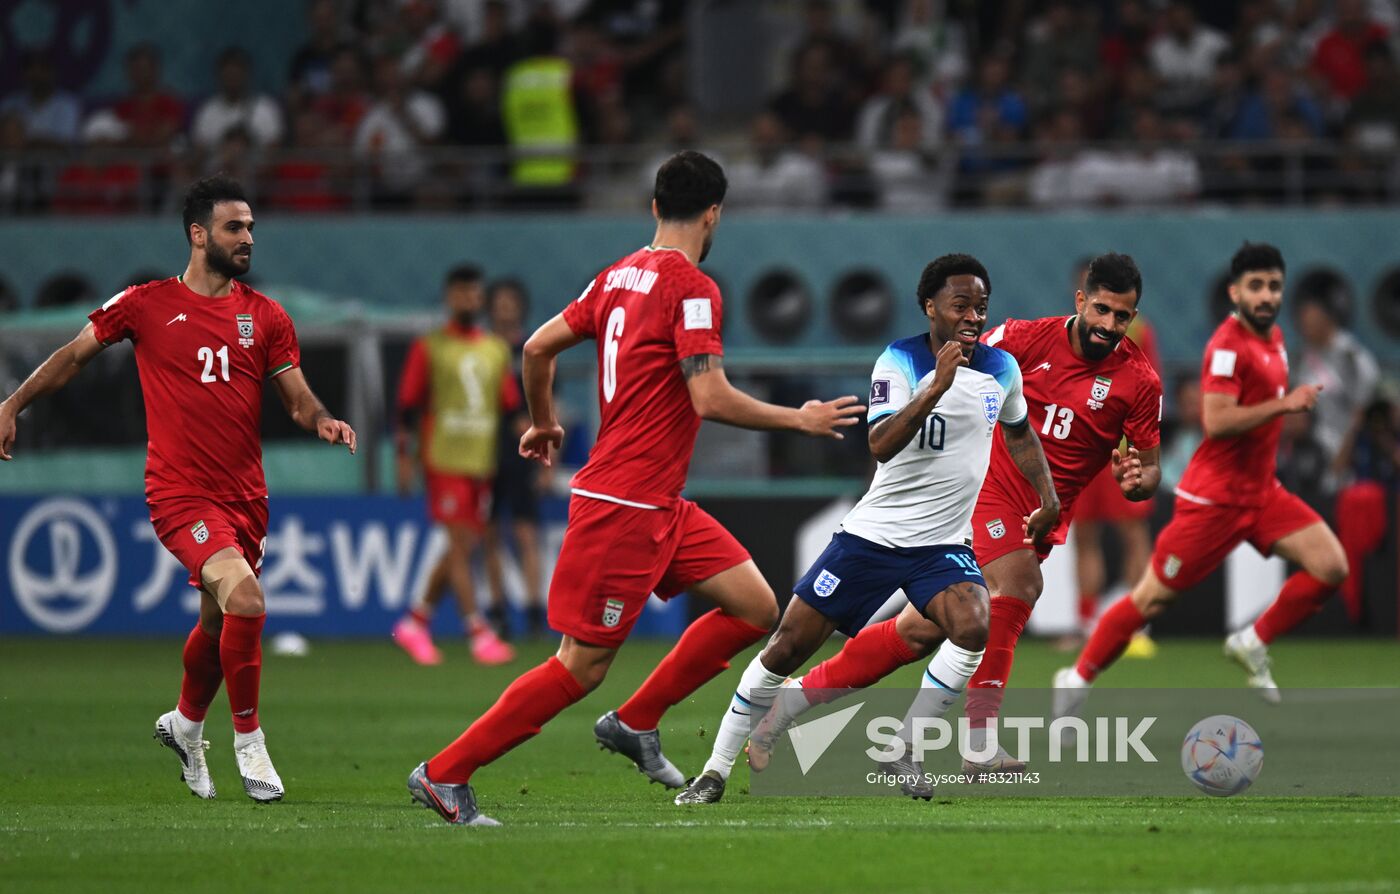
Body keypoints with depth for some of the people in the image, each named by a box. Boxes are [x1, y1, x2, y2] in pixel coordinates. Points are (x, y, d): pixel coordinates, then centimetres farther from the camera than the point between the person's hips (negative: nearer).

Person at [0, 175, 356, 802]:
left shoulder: (266, 317, 8)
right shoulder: (146, 304, -1)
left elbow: (298, 401, 8)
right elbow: (75, 355, 11)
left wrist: (322, 421, -14)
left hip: (245, 496, 5)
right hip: (180, 492, -5)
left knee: (217, 622, 16)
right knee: (245, 597, -24)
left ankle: (185, 725, 45)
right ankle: (248, 739, -9)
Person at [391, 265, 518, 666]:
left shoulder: (497, 350, 13)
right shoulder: (429, 348, 0)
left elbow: (510, 407, 17)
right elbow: (407, 403, -1)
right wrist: (405, 455, -6)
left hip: (483, 463, 5)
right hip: (444, 461, -5)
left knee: (464, 548, 6)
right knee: (460, 544, -11)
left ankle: (415, 622, 20)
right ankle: (479, 634, -14)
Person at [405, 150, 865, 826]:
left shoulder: (620, 276, 10)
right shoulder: (693, 289, -15)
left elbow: (538, 346, 14)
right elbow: (709, 399, -22)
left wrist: (543, 422, 31)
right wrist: (799, 420, -11)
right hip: (623, 507, -9)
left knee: (755, 608, 8)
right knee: (582, 667, -5)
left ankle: (635, 721, 14)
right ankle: (444, 774, 0)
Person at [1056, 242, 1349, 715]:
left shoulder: (1274, 339, 10)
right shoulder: (1228, 345, -17)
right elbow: (1216, 421, -28)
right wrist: (1283, 405, -30)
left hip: (1261, 491, 8)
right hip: (1215, 496, -8)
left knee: (1331, 565, -9)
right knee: (1152, 597, -2)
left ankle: (1254, 642, 6)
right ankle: (1078, 679, 15)